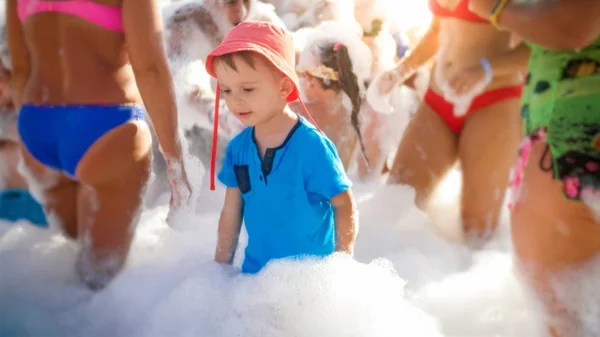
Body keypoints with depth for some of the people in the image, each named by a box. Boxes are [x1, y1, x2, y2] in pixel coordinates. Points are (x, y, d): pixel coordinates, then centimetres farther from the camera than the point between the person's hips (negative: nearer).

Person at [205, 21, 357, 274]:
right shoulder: (238, 148, -2)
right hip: (256, 271, 5)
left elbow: (344, 205, -10)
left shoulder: (312, 146, -18)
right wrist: (221, 268, 10)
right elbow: (231, 213, 6)